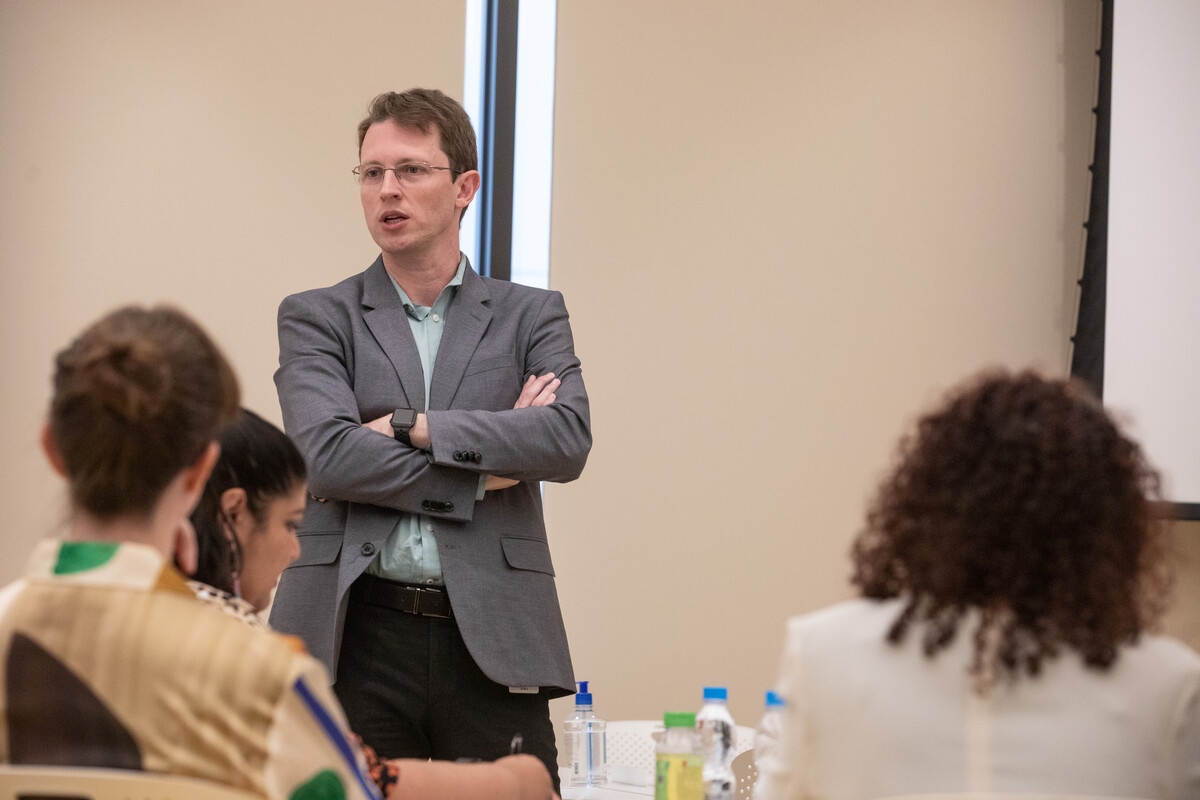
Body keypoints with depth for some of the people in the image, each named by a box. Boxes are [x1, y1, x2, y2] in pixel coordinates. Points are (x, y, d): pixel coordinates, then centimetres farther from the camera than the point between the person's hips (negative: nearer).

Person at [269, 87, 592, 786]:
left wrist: (410, 426, -9)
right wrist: (484, 470, -6)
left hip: (493, 645, 1)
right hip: (358, 641, 0)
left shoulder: (531, 315, 13)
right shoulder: (317, 318, 10)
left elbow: (569, 440, -5)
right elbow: (323, 454, -8)